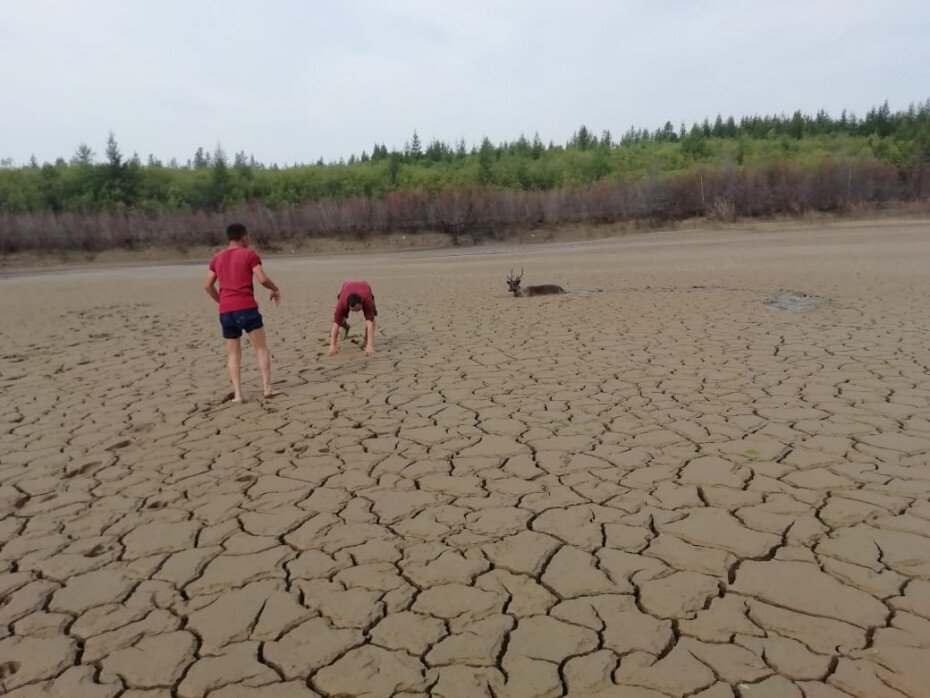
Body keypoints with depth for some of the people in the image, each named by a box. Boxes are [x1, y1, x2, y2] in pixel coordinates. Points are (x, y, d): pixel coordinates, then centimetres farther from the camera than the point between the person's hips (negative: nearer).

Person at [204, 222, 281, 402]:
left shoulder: (217, 258, 16)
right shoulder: (248, 254, 1)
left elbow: (208, 286, 16)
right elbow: (263, 279, -9)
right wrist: (276, 289, 9)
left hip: (225, 311, 5)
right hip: (246, 308, -4)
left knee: (234, 354, 11)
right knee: (261, 348, 5)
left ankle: (237, 394, 4)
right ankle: (267, 387, -2)